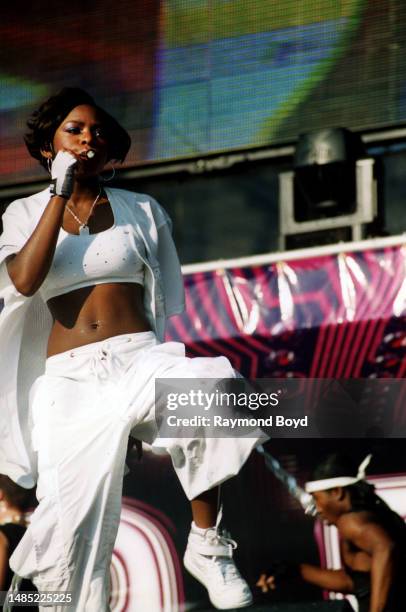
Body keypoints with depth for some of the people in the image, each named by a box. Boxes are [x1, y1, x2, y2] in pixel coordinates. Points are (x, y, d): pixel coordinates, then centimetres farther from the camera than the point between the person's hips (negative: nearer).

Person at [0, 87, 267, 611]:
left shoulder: (141, 210, 15)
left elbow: (168, 301, 16)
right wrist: (61, 192, -6)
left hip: (140, 357, 0)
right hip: (69, 378, 0)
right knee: (75, 526, -12)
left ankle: (206, 544, -23)